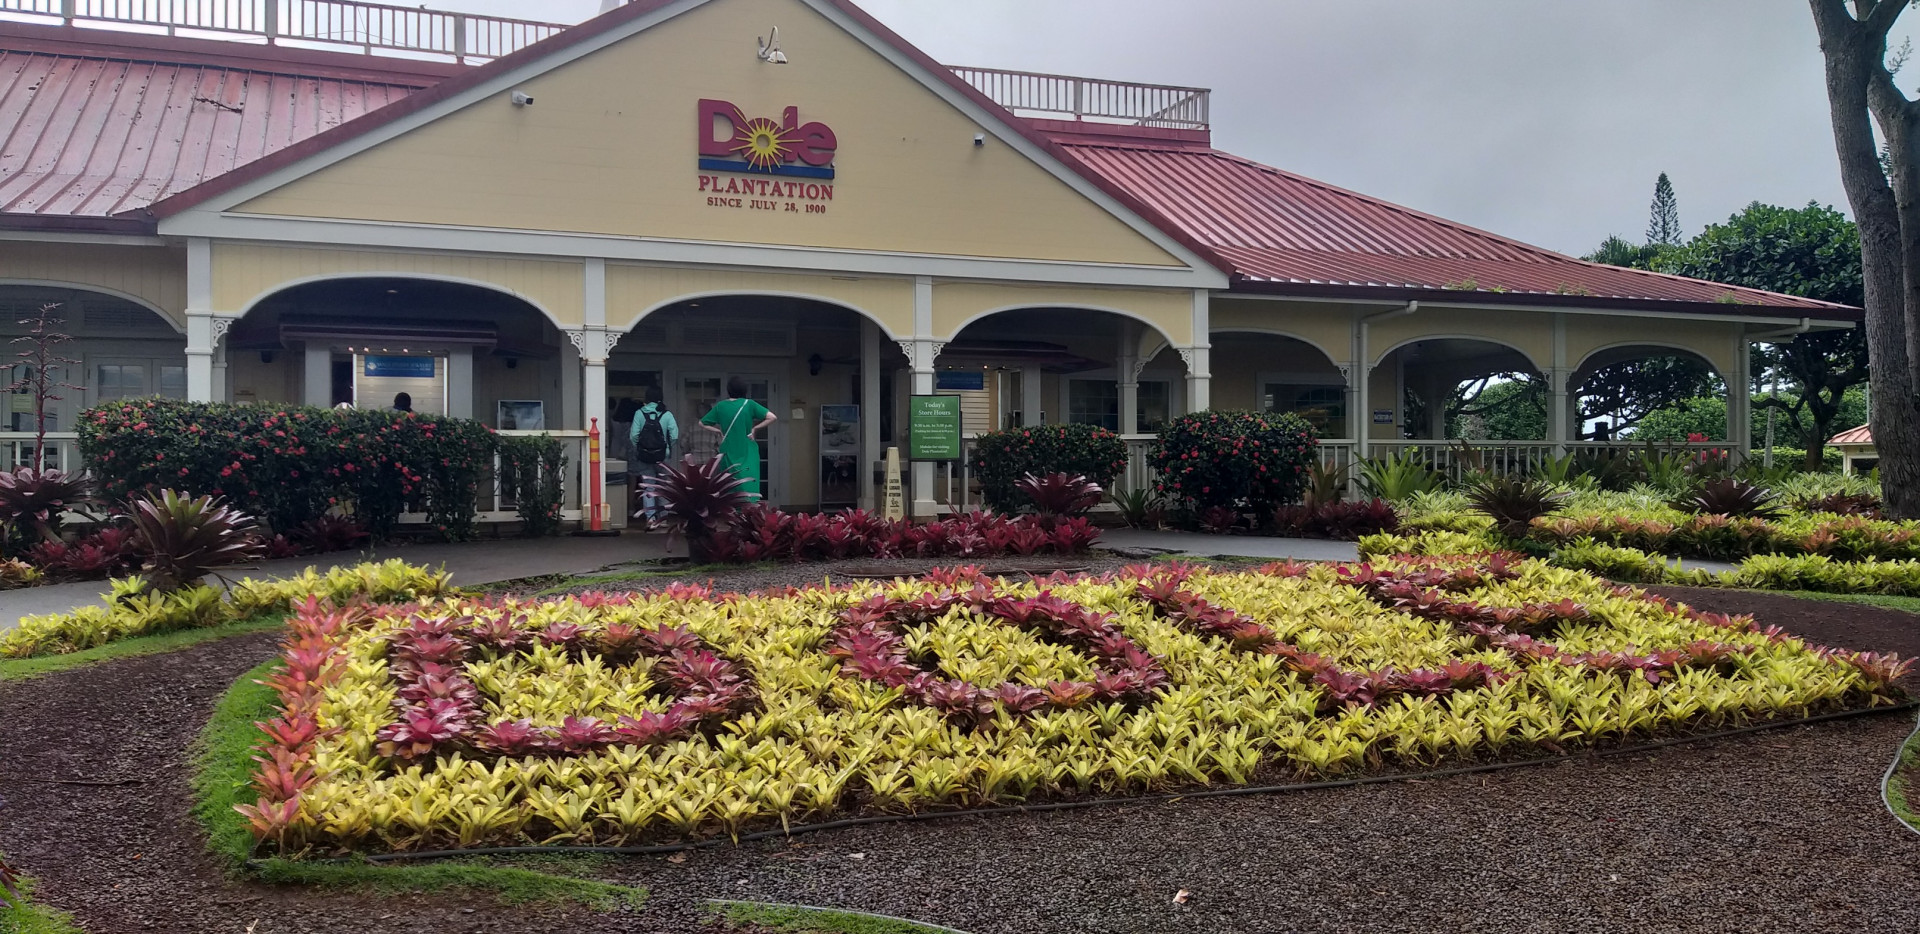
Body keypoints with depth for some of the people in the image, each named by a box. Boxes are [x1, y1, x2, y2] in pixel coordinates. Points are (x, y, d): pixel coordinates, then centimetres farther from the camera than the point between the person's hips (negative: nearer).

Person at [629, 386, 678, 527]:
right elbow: (675, 436, -11)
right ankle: (663, 515, 19)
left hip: (644, 456, 0)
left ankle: (650, 517, -2)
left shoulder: (639, 413, -4)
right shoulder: (666, 414, -6)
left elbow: (633, 436, -9)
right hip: (662, 456, 0)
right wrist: (667, 447, 8)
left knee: (647, 487, 6)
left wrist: (637, 451, 7)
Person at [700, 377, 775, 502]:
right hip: (748, 454, -2)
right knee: (749, 488, -4)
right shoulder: (749, 404, -5)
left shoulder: (720, 406, 2)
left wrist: (719, 431, 7)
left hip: (728, 453, 2)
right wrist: (755, 428, -3)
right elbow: (772, 417, -11)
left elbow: (702, 423, 9)